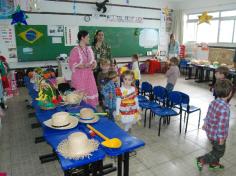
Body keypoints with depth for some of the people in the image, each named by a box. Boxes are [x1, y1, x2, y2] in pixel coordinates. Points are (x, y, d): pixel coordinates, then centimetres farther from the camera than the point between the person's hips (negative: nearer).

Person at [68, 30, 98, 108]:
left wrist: (94, 64, -5)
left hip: (89, 75, 7)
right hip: (79, 76, -6)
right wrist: (84, 65, -24)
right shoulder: (75, 50, -12)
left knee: (90, 93, 11)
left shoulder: (89, 49, 8)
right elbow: (72, 64, -14)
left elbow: (93, 60, 19)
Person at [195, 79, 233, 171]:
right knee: (219, 152, 14)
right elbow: (221, 124, -27)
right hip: (217, 136, -8)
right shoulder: (225, 108, -31)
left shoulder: (213, 102, -6)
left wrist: (205, 124, 22)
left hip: (210, 132, 8)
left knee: (216, 149, 28)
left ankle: (214, 163, 46)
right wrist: (222, 138, -16)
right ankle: (202, 160, 13)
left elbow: (208, 115, 8)